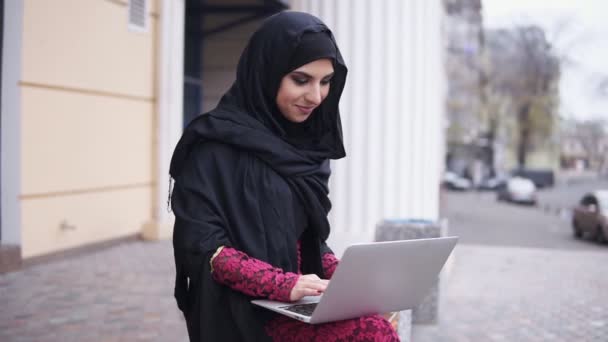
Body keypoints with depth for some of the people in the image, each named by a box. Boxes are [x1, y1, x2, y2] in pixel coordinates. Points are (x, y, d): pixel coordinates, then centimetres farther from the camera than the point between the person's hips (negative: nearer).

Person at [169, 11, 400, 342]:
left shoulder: (305, 144, 13)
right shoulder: (217, 142, -8)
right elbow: (201, 244, -13)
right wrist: (283, 284, -24)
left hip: (302, 306, 6)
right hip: (244, 310, -6)